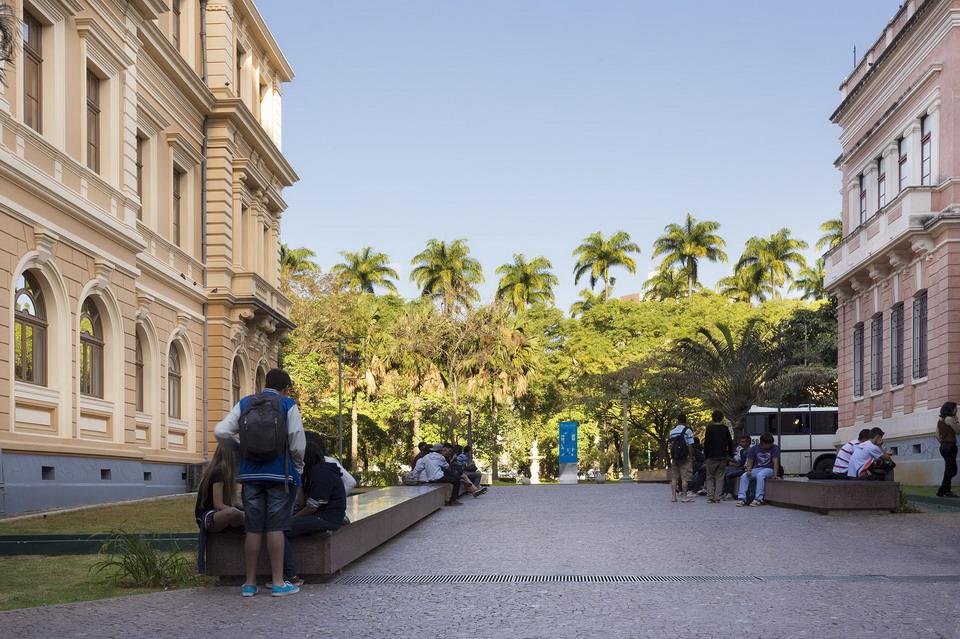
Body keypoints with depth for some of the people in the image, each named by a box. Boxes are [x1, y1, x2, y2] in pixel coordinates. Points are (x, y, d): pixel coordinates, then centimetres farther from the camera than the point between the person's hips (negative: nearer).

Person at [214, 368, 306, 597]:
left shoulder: (244, 404, 6)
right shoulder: (288, 406, -3)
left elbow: (220, 432, -3)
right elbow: (298, 444, -8)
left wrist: (238, 448, 14)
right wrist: (299, 468, 9)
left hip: (251, 474, 3)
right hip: (279, 474, -3)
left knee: (253, 528, 7)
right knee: (275, 528, 0)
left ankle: (250, 583, 11)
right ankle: (278, 582, 2)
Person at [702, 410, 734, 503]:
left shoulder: (710, 428, -5)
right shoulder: (725, 428, 3)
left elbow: (706, 442, -5)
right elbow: (730, 442, 8)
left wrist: (705, 454, 4)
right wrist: (730, 454, 17)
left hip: (712, 457, -2)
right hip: (723, 457, 2)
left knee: (710, 477, 6)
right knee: (719, 477, 6)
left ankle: (710, 497, -2)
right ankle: (717, 498, 1)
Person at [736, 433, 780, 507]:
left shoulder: (774, 448, -5)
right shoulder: (754, 448, 5)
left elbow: (775, 462, -14)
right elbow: (750, 462, 5)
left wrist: (775, 475, -28)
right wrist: (748, 470, -16)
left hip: (768, 469, -4)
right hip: (756, 469, 4)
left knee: (760, 475, -37)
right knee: (744, 476, -23)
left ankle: (759, 499, -38)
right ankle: (741, 498, -26)